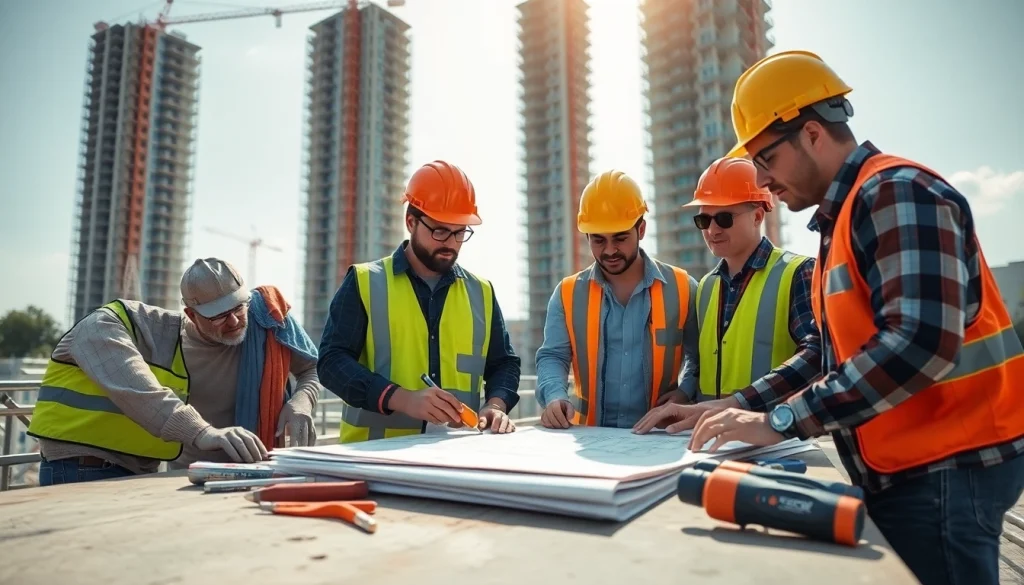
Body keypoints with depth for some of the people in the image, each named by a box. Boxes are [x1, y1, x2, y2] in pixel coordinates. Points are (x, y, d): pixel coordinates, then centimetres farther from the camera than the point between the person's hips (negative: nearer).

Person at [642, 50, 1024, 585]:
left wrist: (780, 421, -25)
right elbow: (832, 352, 16)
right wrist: (745, 405, 7)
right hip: (900, 469, 9)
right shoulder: (843, 216, 14)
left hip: (947, 466, -9)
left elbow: (919, 341, -28)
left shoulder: (896, 193, -15)